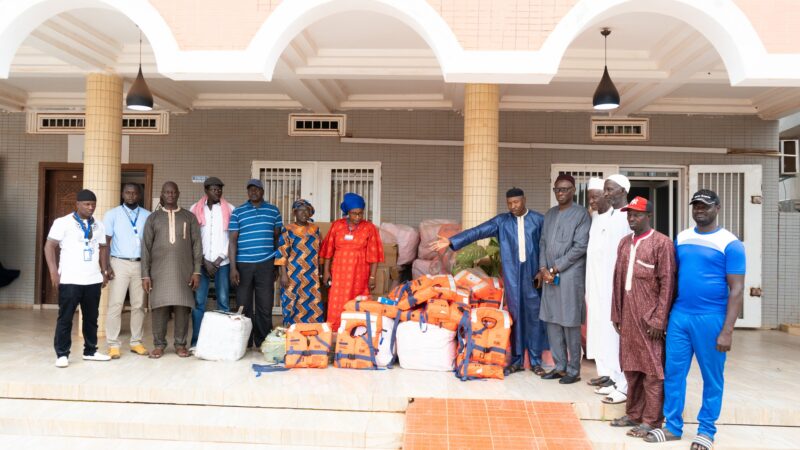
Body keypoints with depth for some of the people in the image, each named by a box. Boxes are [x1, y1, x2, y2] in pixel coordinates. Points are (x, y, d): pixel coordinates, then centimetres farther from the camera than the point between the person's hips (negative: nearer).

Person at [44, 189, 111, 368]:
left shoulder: (98, 226, 13)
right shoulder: (63, 222, -2)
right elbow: (49, 246, -5)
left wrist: (104, 272, 9)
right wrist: (54, 271, -13)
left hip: (93, 280, 5)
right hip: (70, 280, -5)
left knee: (91, 318, 11)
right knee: (65, 318, 1)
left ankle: (90, 351, 21)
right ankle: (62, 354, 7)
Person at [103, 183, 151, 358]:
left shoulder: (147, 216, 7)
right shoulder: (112, 214, 3)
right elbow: (105, 242, 1)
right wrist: (106, 265, -8)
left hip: (141, 264, 2)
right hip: (119, 263, -2)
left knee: (139, 305, 6)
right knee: (115, 304, -4)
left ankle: (136, 342, 14)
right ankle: (113, 345, 1)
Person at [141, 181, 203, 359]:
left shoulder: (189, 217, 8)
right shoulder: (153, 218, 9)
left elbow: (197, 245, 5)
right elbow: (146, 247, 6)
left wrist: (196, 271, -3)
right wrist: (145, 274, -1)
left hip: (184, 271, 0)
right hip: (159, 270, 0)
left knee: (182, 307, -1)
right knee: (159, 306, -1)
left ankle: (180, 344, 9)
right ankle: (159, 344, 10)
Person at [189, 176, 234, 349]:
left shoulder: (229, 209, 3)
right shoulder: (196, 209, 5)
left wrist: (220, 259, -6)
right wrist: (204, 261, -5)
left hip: (223, 262, -1)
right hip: (201, 262, 1)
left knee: (223, 301, 0)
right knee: (198, 302, 0)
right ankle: (196, 341, 7)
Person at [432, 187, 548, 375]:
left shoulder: (538, 220, 1)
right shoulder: (501, 221, 4)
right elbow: (477, 231, -3)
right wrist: (452, 241, -12)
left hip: (533, 274, -1)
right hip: (512, 275, 1)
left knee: (534, 315, 2)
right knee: (515, 315, 6)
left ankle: (535, 360, 12)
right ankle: (517, 359, 17)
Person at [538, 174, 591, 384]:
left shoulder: (581, 214, -6)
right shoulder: (549, 214, 15)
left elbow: (580, 247, -12)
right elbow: (543, 242, 13)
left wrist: (555, 268, -11)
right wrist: (543, 268, -2)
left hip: (570, 276, -6)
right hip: (549, 275, 6)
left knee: (570, 323, -1)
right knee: (552, 321, 9)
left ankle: (573, 370, 10)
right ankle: (559, 366, 20)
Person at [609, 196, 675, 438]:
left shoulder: (662, 243, -8)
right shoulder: (625, 243, 12)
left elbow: (667, 284, -11)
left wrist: (659, 319, -14)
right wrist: (616, 314, 11)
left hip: (649, 318, -6)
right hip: (628, 317, 6)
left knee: (652, 370, 2)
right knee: (631, 367, 14)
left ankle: (651, 420, 10)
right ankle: (633, 414, 26)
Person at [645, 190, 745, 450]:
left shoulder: (730, 243, -7)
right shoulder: (681, 238, 8)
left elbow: (737, 290, -9)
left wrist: (727, 330, -14)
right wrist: (665, 313, 10)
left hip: (711, 319, -4)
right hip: (679, 315, 5)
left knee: (711, 377, 9)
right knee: (673, 372, 8)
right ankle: (673, 426, 21)